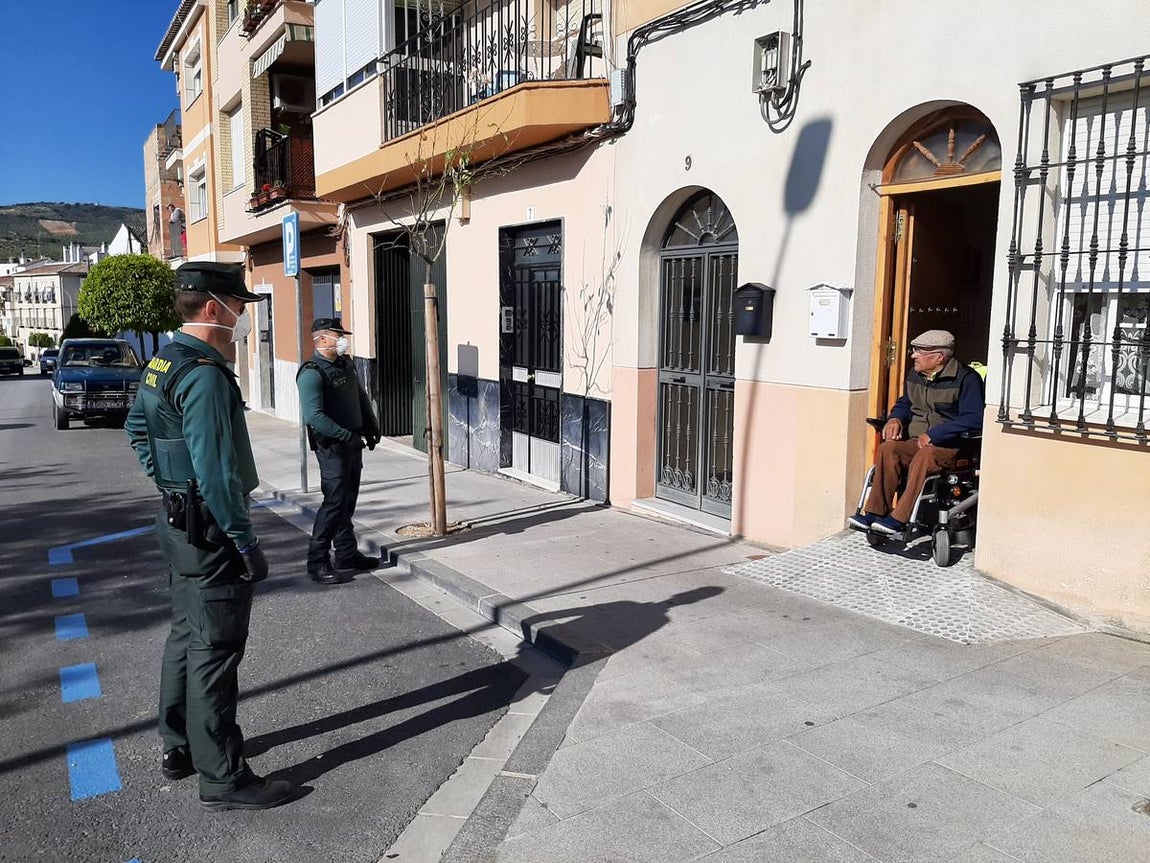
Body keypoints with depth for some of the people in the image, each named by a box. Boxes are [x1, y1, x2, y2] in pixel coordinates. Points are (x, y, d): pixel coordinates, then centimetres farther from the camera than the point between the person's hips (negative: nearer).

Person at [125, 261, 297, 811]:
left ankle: (179, 747, 36)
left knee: (187, 635, 21)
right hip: (211, 531, -10)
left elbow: (138, 427, 23)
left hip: (180, 521, 10)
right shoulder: (203, 374, -22)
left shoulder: (163, 362, 10)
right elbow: (215, 470, -25)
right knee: (214, 651, -2)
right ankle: (222, 777, 9)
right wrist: (245, 541, -20)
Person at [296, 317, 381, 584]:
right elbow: (313, 415, -26)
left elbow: (361, 397, 22)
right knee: (334, 502, -8)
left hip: (353, 443, 9)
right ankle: (317, 562, 0)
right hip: (332, 447, -9)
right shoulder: (312, 374, -17)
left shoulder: (345, 365, 11)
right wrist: (345, 435, -23)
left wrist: (371, 427, 12)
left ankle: (347, 553, 25)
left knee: (348, 501, 14)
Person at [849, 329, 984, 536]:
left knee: (925, 456, -38)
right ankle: (875, 512, -29)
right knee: (887, 448, -26)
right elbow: (904, 403, 31)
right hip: (916, 442, 6)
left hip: (951, 447, -6)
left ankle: (899, 519, -37)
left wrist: (934, 434, -24)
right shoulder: (915, 375, 15)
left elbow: (974, 419, -17)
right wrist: (896, 418, 6)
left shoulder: (966, 378, -7)